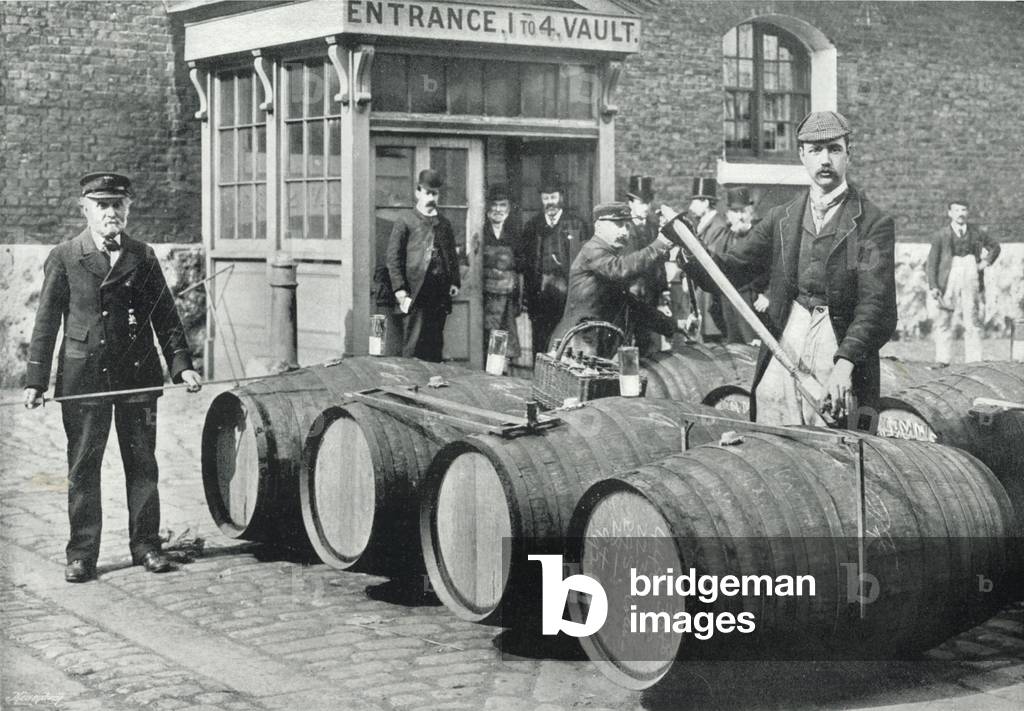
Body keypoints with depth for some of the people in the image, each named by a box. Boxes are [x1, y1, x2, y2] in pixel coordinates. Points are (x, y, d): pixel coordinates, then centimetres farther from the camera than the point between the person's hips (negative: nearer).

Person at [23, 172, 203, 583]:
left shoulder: (143, 257, 7)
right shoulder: (63, 258, 1)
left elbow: (165, 316, 9)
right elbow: (46, 321, 1)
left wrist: (182, 364, -2)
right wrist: (36, 381, -4)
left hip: (138, 376, 2)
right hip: (82, 376, -2)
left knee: (142, 462, 7)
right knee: (82, 467, 3)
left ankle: (145, 545, 18)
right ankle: (81, 555, 10)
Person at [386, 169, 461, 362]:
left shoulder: (444, 223, 18)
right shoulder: (405, 221, 3)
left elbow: (453, 255, 20)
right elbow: (393, 256, -2)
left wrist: (455, 281, 6)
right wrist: (399, 288, -10)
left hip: (440, 292, 5)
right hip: (416, 292, -5)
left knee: (435, 344, 8)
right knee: (413, 343, -8)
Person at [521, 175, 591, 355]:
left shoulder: (577, 224, 5)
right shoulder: (532, 226, 12)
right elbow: (526, 262, 11)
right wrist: (528, 298, 4)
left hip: (569, 297, -2)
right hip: (540, 297, 2)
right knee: (540, 346, 1)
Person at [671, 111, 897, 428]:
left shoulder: (873, 223, -1)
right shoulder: (781, 219, 14)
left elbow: (875, 304, -11)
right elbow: (729, 270, 11)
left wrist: (845, 363, -25)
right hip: (782, 351, 4)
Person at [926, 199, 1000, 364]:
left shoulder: (976, 233, 9)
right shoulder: (941, 235, 2)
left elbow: (995, 246, 26)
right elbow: (932, 262, 1)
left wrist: (987, 262, 9)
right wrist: (933, 286, -8)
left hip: (971, 279, 1)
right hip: (949, 279, -1)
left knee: (972, 321, -1)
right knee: (944, 320, -1)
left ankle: (973, 360, 1)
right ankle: (942, 360, 1)